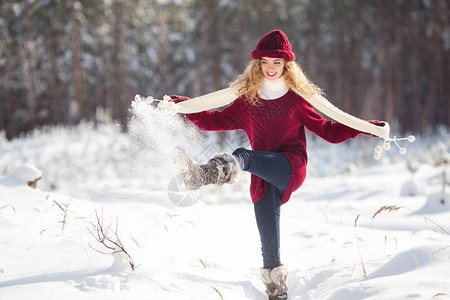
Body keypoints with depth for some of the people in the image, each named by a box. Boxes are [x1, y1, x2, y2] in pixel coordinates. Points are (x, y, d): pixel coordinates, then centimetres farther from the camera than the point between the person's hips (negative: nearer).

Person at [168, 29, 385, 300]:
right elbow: (216, 121, 23)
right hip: (264, 180, 4)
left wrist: (364, 128, 7)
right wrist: (186, 106, 12)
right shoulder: (246, 101, 16)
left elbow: (327, 130, 16)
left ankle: (202, 176, -62)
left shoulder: (297, 100, 11)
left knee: (242, 156, -34)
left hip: (291, 167, -4)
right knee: (270, 245, -4)